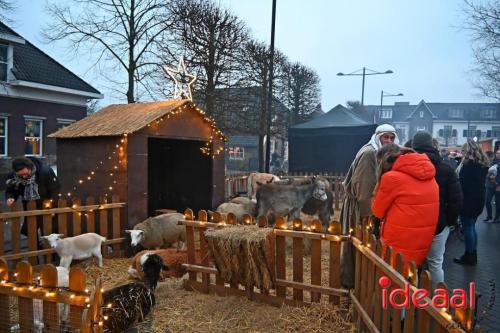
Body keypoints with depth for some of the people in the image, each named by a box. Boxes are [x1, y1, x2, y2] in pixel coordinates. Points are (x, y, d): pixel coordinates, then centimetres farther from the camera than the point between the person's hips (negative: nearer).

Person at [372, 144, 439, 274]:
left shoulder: (391, 177, -14)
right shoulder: (429, 176, 7)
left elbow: (377, 211, -2)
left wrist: (379, 186, 10)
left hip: (398, 246, -6)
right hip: (422, 245, 7)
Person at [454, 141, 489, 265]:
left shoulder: (469, 163, -16)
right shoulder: (483, 163, 11)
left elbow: (462, 182, -17)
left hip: (468, 200, -9)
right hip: (478, 199, 9)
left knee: (467, 228, 0)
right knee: (472, 227, 17)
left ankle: (469, 257, 6)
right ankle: (473, 255, 24)